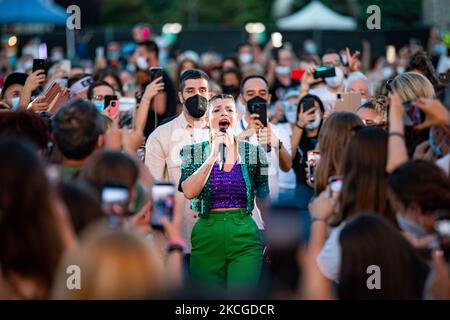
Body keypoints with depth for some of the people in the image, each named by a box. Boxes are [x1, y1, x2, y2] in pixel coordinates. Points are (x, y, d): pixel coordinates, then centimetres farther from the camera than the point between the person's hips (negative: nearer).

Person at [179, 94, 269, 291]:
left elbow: (264, 201, 11)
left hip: (245, 238, 0)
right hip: (206, 237, 0)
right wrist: (213, 156, -16)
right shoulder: (192, 152, 4)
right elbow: (189, 192, -12)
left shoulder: (254, 153, 5)